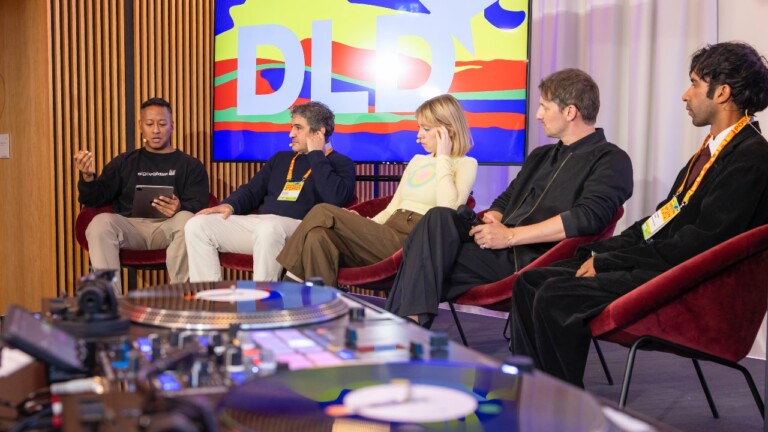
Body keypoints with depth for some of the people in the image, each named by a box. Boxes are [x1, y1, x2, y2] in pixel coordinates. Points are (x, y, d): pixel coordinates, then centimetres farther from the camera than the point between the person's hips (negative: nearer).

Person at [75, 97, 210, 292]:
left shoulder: (190, 165, 19)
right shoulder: (124, 162, 25)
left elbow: (199, 206, 4)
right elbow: (95, 199, 17)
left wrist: (180, 208, -22)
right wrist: (88, 177, -7)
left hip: (168, 227, -1)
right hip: (130, 226, 2)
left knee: (186, 220, -35)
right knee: (100, 223, -31)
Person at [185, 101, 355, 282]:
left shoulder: (341, 163, 7)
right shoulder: (281, 158, 27)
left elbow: (337, 198, -14)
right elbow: (252, 190, 26)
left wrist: (316, 155, -5)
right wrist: (230, 205, 3)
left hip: (299, 228, -7)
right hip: (257, 222, 7)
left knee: (268, 228, -41)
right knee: (197, 226, -10)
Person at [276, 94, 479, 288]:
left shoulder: (465, 164, 4)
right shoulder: (417, 161, 27)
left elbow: (447, 210, -15)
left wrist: (443, 158, -6)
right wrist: (360, 226, 4)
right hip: (386, 236, 7)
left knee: (322, 213, -20)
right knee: (318, 235, -25)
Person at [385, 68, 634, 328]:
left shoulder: (611, 160, 1)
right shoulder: (539, 156, 28)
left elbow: (588, 217, -15)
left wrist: (510, 235, -16)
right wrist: (491, 223, 2)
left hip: (535, 261, -7)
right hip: (500, 249, 7)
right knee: (440, 218, -22)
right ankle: (410, 321, -30)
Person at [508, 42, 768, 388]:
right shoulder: (715, 146, 17)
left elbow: (700, 241, -20)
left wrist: (608, 261, -16)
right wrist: (601, 252, 4)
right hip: (652, 259, 10)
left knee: (555, 296, -24)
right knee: (530, 282, -1)